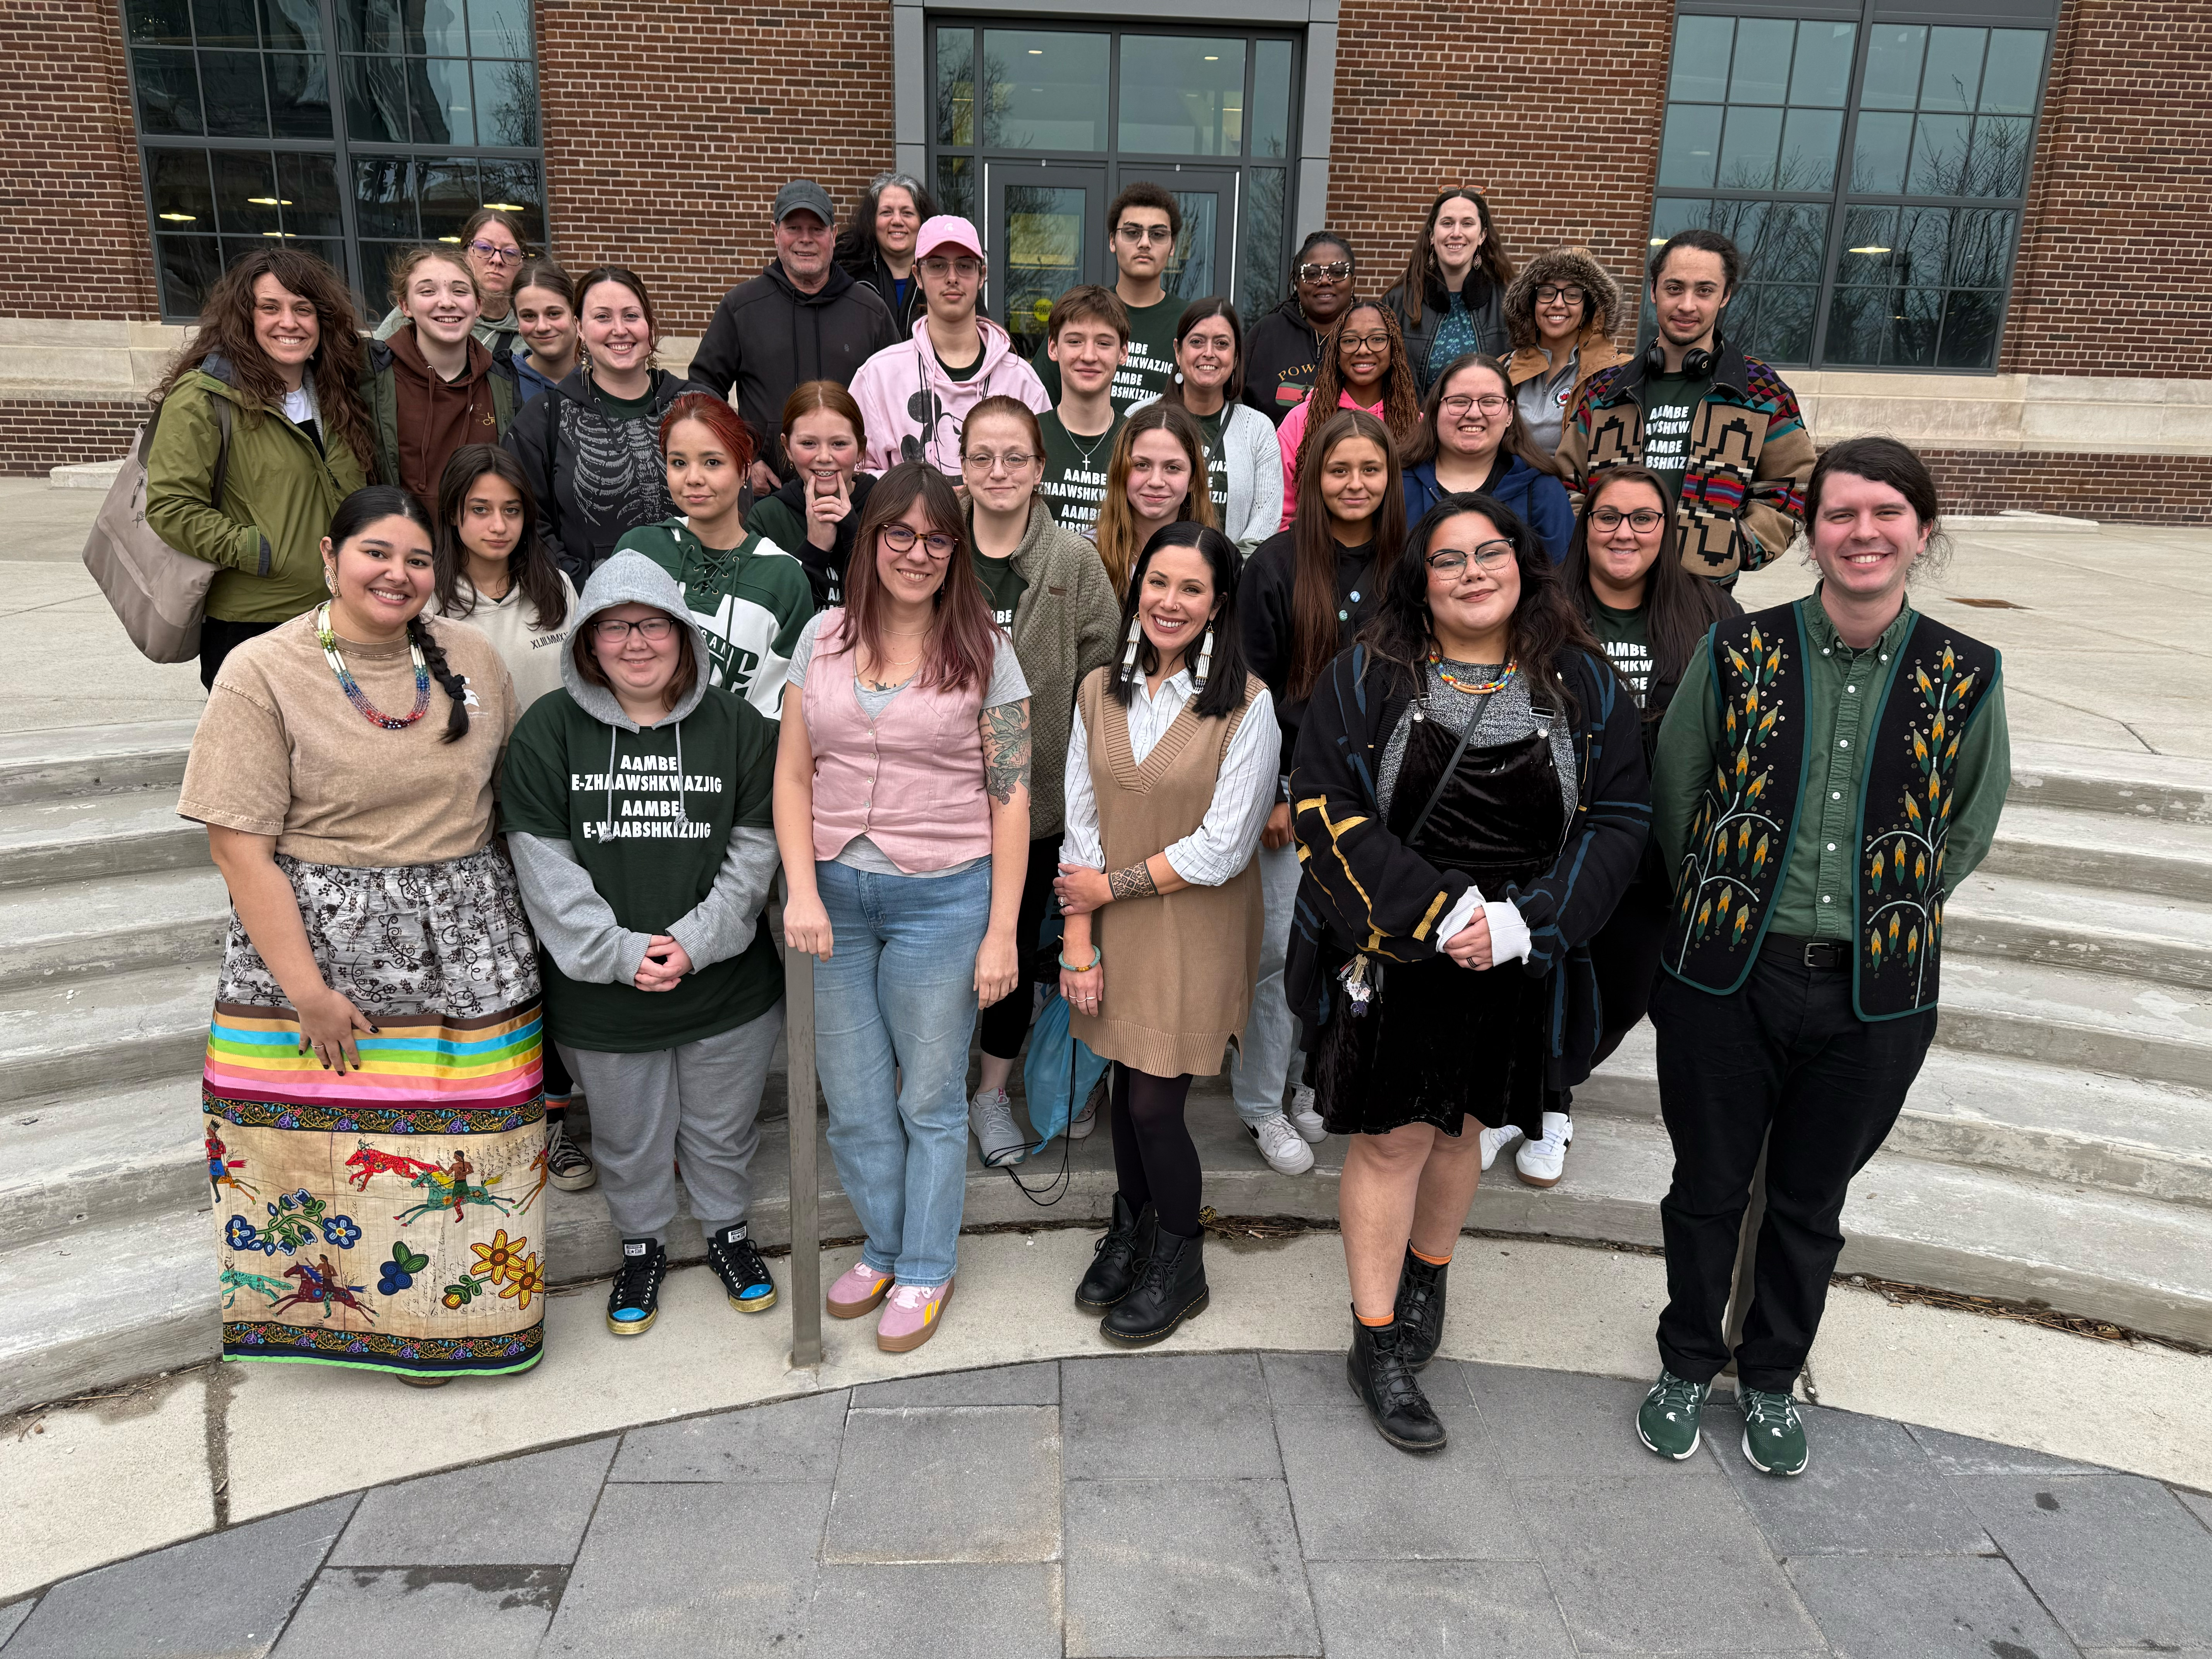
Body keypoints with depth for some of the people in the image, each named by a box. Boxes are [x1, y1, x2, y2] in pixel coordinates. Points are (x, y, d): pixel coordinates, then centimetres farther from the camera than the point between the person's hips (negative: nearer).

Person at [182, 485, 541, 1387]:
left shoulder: (471, 656, 5)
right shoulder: (263, 671, -6)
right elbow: (238, 841, -10)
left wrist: (519, 922, 7)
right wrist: (306, 989, -14)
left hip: (467, 950, 3)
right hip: (318, 944, -3)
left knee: (463, 1141, 8)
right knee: (317, 1142, 5)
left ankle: (447, 1318, 29)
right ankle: (340, 1313, 29)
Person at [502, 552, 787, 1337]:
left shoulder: (736, 725, -4)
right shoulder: (548, 729, -6)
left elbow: (754, 848, -5)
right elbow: (542, 861, -10)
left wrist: (695, 940, -15)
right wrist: (619, 951, -16)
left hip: (728, 984, 0)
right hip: (601, 992, 0)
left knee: (722, 1128, 19)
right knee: (628, 1137, 18)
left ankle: (728, 1229, 45)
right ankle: (640, 1246, 44)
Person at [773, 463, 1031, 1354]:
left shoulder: (984, 652, -3)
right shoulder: (823, 638, 5)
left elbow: (1012, 798, -5)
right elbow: (793, 778, 5)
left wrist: (1002, 931, -9)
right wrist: (802, 890, -8)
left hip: (941, 897, -3)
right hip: (833, 897, 3)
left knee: (930, 1098, 10)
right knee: (853, 1100, 13)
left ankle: (925, 1270, 30)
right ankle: (883, 1247, 37)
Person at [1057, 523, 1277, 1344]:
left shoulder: (1246, 705, -12)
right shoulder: (1100, 692, 2)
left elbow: (1222, 848, -15)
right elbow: (1081, 824, 2)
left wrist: (1111, 884, -9)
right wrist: (1078, 937, -4)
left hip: (1195, 935, -4)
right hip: (1115, 933, 4)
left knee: (1156, 1103, 0)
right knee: (1127, 1081, 14)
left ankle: (1179, 1268, 25)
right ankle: (1132, 1228, 39)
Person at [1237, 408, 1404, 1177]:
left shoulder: (1402, 567, 4)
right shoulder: (1277, 565, -8)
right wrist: (1271, 794, -11)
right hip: (1295, 786, -4)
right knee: (1286, 943, -2)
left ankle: (1315, 1080, 29)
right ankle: (1261, 1105, 13)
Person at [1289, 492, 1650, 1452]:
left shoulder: (1583, 685, 1)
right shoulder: (1366, 677, -5)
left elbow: (1619, 819, -1)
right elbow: (1325, 806, -11)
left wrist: (1524, 922, -15)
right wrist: (1438, 911, -19)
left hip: (1514, 965, 3)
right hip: (1391, 955, -2)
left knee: (1460, 1130, 18)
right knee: (1392, 1139, 4)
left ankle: (1425, 1278, 44)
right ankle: (1377, 1345, 20)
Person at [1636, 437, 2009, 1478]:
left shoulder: (1966, 678, -4)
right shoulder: (1738, 651, -6)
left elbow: (1967, 830, 9)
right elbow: (1672, 799, 3)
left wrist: (1885, 910, 5)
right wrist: (1731, 904, 5)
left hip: (1875, 992, 1)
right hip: (1725, 976, -1)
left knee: (1810, 1201, 18)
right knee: (1708, 1186, 14)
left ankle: (1772, 1378, 42)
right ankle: (1687, 1364, 39)